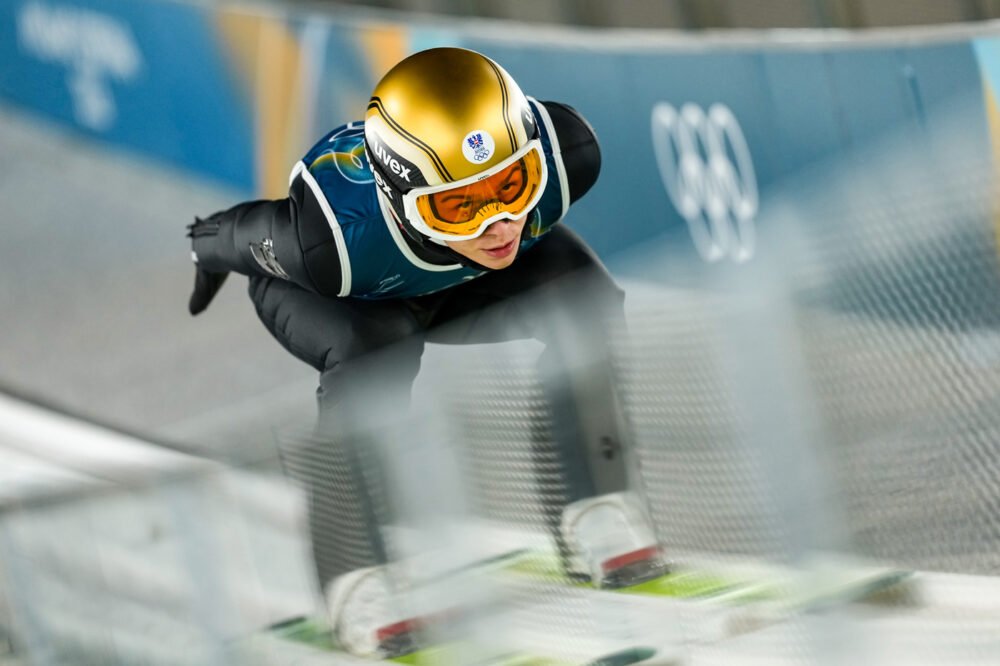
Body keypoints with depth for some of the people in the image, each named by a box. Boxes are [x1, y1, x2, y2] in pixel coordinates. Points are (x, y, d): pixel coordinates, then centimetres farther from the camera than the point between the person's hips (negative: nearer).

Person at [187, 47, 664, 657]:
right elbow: (239, 234, -22)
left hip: (462, 282, 4)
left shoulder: (565, 156, -37)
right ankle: (352, 570, -19)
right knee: (373, 348, -33)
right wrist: (206, 252, 1)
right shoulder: (331, 239, -45)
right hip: (336, 295, -4)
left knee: (584, 302, -17)